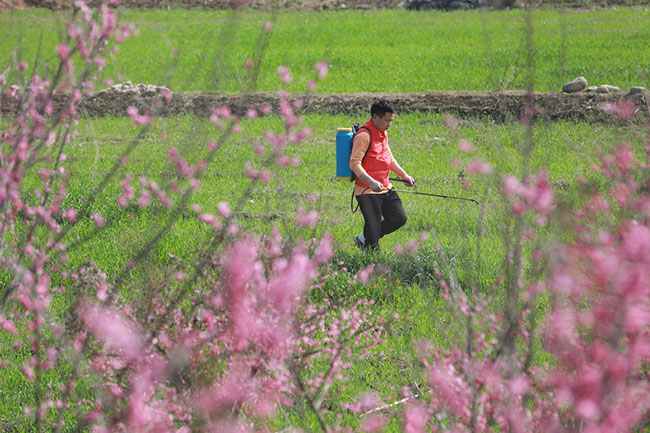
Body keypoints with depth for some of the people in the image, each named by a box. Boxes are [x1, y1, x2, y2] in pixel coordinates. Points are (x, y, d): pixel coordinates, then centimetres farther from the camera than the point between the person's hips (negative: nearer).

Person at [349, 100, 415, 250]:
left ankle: (364, 238, 19)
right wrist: (371, 182, -33)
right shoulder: (364, 135, -17)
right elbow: (354, 164, -22)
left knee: (399, 218, 6)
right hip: (367, 191, -9)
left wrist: (404, 175, 14)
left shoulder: (383, 134, 13)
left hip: (385, 188, 9)